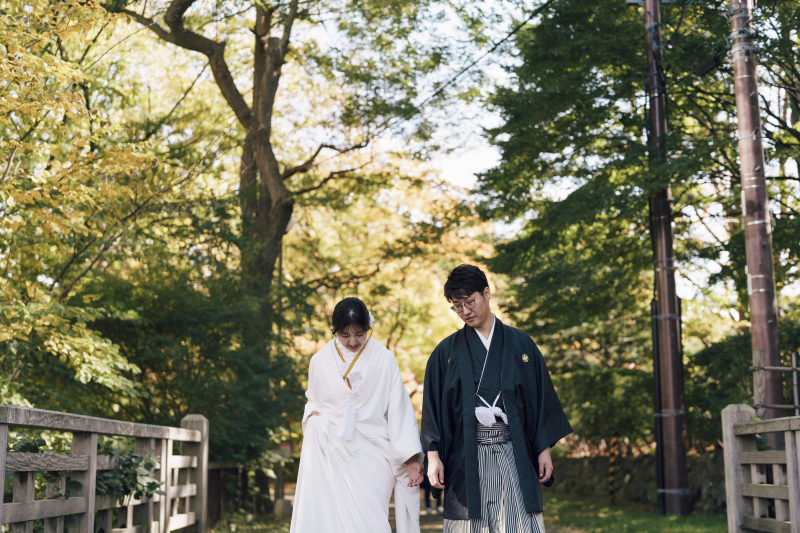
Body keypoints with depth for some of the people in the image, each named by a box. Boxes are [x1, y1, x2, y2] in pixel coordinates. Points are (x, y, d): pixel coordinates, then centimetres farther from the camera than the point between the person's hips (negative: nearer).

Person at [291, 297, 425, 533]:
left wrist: (411, 458, -7)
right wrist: (313, 418, -2)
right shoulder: (320, 360, 7)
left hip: (371, 455, -2)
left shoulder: (383, 358, -1)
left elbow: (399, 409, -2)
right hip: (330, 455, 2)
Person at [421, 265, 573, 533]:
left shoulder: (520, 344, 8)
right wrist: (433, 456, -3)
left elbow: (541, 397, 8)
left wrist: (544, 449, 4)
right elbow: (433, 406, 5)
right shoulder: (446, 352, 7)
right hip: (467, 458, 0)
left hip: (514, 455, 0)